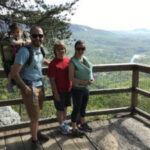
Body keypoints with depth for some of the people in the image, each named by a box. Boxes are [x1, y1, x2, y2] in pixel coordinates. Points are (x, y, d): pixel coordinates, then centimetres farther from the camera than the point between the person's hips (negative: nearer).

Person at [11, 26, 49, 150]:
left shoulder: (40, 49, 3)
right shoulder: (25, 51, -21)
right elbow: (14, 72, -22)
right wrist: (24, 87, -16)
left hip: (40, 85, 7)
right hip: (30, 87, -7)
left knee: (36, 113, 21)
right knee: (34, 116, 4)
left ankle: (36, 132, 42)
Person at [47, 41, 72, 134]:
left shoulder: (68, 61, -1)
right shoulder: (53, 64, -18)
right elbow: (52, 80, -15)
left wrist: (71, 87, 10)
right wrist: (56, 93, -14)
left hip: (68, 89, 5)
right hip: (59, 91, -5)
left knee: (65, 107, 22)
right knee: (60, 109, 12)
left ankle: (64, 122, 42)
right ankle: (62, 125, 32)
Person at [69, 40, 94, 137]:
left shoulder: (85, 59, 4)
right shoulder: (73, 61, -17)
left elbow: (89, 71, 14)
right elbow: (71, 78, -19)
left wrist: (91, 78, -7)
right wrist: (84, 82, -26)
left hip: (86, 88, 7)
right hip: (77, 89, -7)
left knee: (83, 107, 22)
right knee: (76, 109, 7)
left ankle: (83, 124, 42)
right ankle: (74, 129, 23)